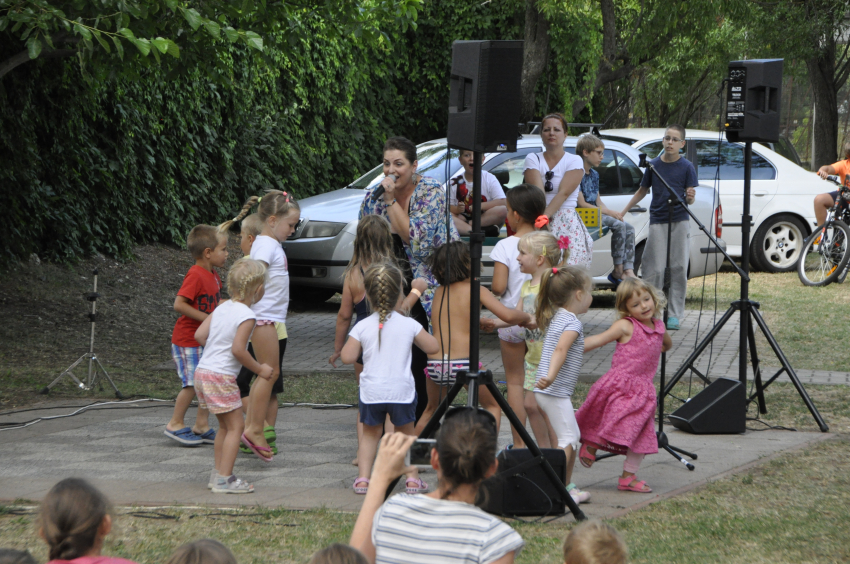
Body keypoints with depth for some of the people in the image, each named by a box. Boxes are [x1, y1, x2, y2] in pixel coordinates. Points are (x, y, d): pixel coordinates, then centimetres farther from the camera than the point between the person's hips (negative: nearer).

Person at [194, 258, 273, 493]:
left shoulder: (222, 308, 10)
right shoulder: (247, 316, -14)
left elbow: (199, 335, 9)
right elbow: (238, 349, -21)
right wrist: (259, 369, -10)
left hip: (203, 370, 9)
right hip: (221, 376, -9)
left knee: (225, 425, 19)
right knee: (236, 425, -2)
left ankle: (218, 473, 23)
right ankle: (224, 479, -5)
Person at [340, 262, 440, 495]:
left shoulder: (362, 327, -6)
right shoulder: (409, 325, -5)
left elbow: (347, 357, -5)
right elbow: (433, 347, 5)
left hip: (371, 391, 0)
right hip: (402, 389, 0)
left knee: (370, 434, 16)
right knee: (406, 434, 16)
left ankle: (363, 478, 8)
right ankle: (413, 478, 12)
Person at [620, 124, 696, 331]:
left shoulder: (686, 167, -1)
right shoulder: (654, 165, 4)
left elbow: (689, 199, -1)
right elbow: (642, 191, 17)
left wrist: (690, 198, -25)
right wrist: (622, 212, 17)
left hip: (680, 222, -1)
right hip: (658, 221, 1)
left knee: (678, 269, 1)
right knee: (654, 269, -2)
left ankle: (674, 315, 8)